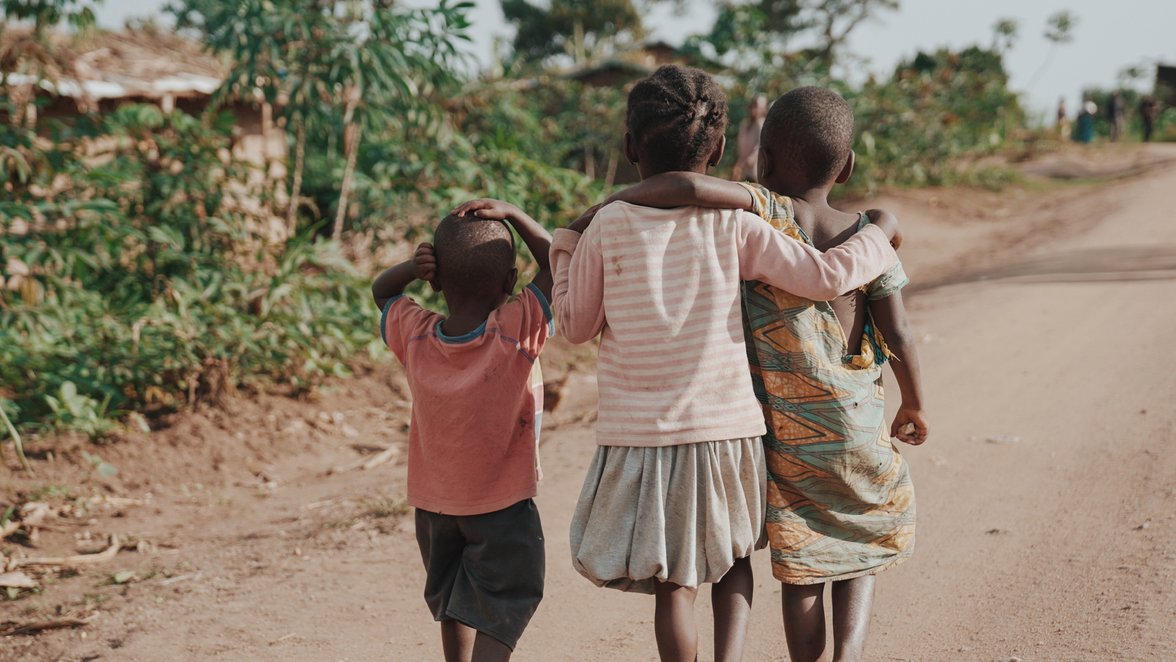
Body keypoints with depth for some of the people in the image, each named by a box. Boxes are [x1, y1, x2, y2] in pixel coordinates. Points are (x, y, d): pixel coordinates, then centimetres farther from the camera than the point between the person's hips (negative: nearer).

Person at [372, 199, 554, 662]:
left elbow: (380, 291, 10)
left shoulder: (415, 336, -10)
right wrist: (512, 215, -13)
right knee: (497, 620, -1)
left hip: (432, 506, 5)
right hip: (502, 507, -4)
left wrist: (411, 269, -10)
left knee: (452, 606, 22)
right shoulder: (518, 332, -21)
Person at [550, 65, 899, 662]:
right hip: (728, 431, 1)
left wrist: (568, 246, 17)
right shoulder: (734, 226, -7)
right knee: (733, 557, 22)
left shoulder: (607, 227, -6)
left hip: (641, 437, 0)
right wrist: (879, 234, 10)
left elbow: (576, 326, 3)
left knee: (674, 582, 11)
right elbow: (825, 276, -9)